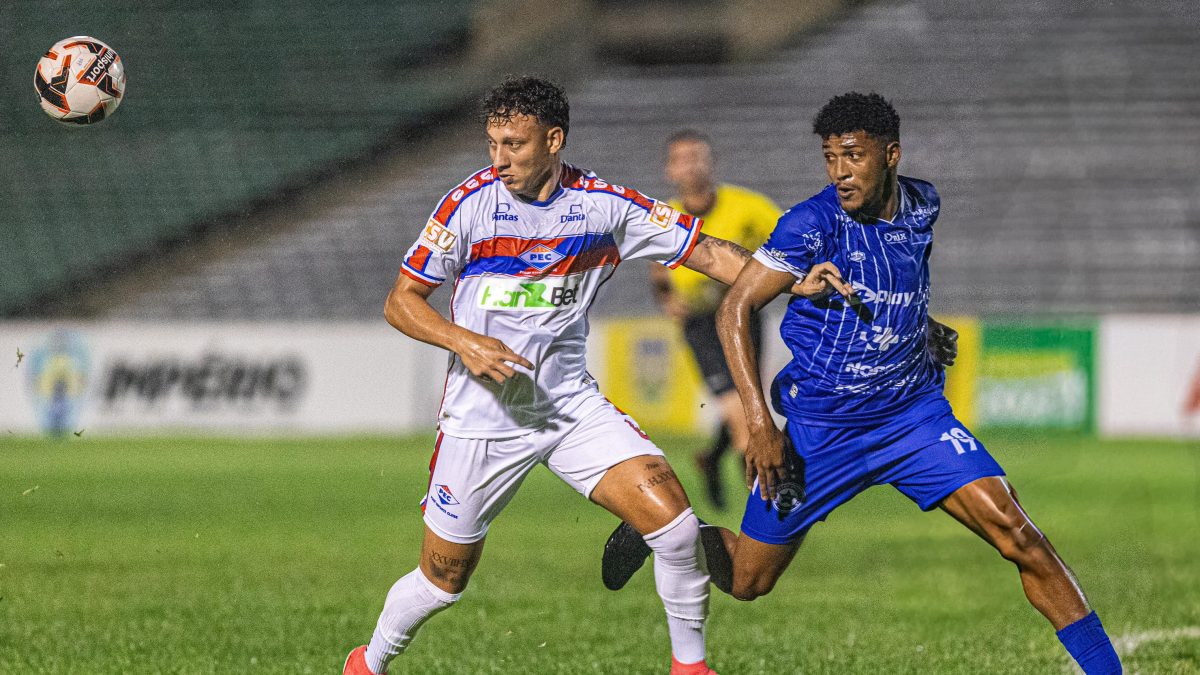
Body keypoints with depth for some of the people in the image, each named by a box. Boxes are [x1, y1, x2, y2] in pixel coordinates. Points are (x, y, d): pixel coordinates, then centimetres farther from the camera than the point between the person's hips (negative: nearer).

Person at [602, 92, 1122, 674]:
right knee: (748, 581, 6)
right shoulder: (812, 224, -17)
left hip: (914, 412, 3)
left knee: (1014, 532, -14)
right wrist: (759, 421, -22)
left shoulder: (922, 206, 0)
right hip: (820, 425, -3)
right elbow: (735, 308, -16)